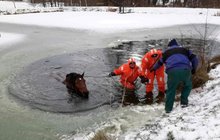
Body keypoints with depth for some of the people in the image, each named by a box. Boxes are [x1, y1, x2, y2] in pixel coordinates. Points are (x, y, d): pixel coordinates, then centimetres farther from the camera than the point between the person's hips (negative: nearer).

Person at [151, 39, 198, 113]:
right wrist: (194, 69, 36)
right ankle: (184, 102, 21)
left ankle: (168, 108, 13)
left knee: (171, 89, 13)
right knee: (188, 85, 26)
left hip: (172, 71, 0)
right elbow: (194, 59, 21)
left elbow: (159, 62, 38)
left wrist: (153, 69, 55)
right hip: (185, 70, 1)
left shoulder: (166, 52, 29)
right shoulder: (185, 50, 30)